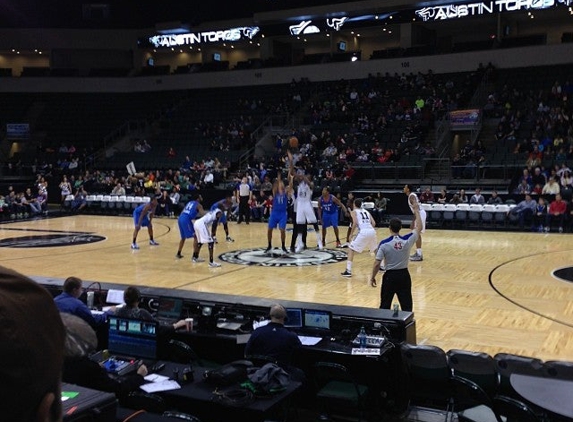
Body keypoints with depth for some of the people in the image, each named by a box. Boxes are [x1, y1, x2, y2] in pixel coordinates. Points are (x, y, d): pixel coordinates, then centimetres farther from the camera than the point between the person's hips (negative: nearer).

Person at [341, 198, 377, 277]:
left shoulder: (353, 211, 12)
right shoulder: (366, 211, 27)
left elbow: (355, 223, -6)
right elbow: (373, 223, 16)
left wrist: (351, 234, 4)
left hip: (363, 232, -6)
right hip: (372, 231, 6)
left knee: (351, 249, 3)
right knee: (376, 249, 32)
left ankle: (348, 271, -7)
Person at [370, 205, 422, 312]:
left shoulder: (384, 243, -14)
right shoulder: (407, 240, -8)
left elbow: (377, 264, -12)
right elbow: (419, 228, 9)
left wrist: (373, 277, 2)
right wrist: (417, 212, 20)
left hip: (390, 276, -2)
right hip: (404, 275, 2)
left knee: (385, 306, 9)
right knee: (407, 306, 9)